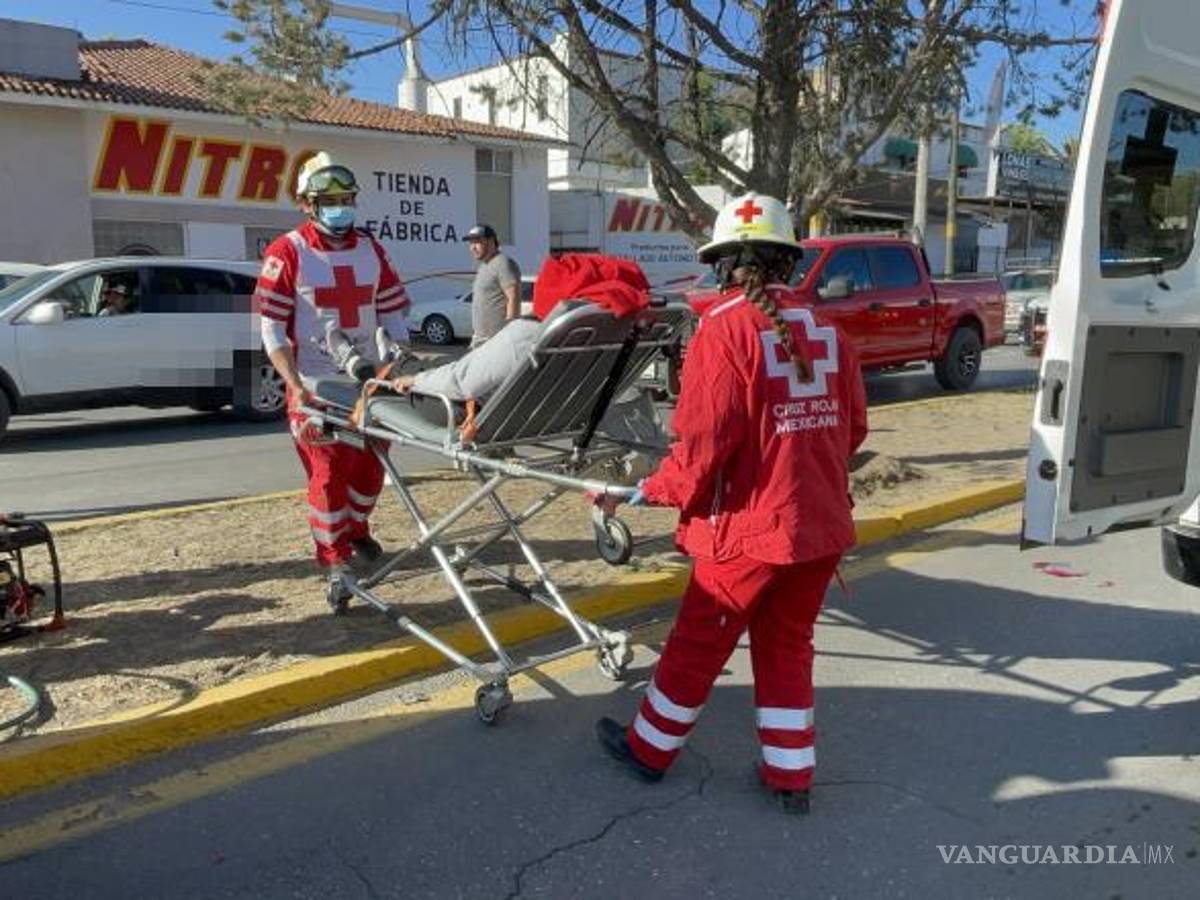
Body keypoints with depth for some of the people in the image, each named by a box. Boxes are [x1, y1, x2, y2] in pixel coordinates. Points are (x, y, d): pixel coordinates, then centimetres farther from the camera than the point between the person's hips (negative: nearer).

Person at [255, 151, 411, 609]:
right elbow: (272, 329, -9)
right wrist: (296, 386, -18)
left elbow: (392, 313, 12)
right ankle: (334, 563, 6)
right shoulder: (287, 253, -6)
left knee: (371, 466, 13)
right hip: (315, 386, -5)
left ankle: (356, 530, 38)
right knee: (328, 473, -4)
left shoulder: (370, 250, 9)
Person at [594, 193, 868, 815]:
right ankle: (791, 776, 28)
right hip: (823, 523, 5)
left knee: (699, 642, 13)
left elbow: (705, 438, -18)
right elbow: (852, 426, 8)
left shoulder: (726, 326, -13)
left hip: (752, 523, -5)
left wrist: (657, 490, -3)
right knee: (788, 645, 20)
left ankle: (650, 748, 32)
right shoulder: (824, 327, 3)